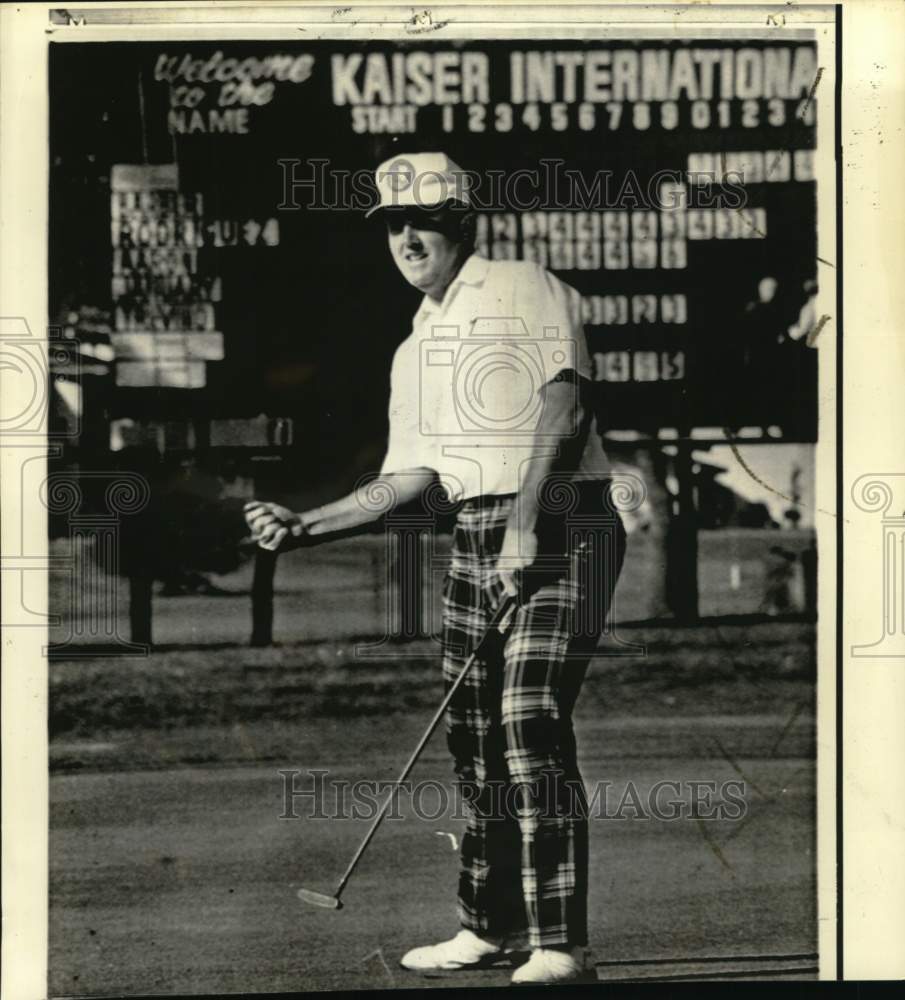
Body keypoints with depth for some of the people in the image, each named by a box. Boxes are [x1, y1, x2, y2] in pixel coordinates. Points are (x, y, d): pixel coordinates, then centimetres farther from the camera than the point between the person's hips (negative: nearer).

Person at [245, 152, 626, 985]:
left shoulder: (525, 291, -4)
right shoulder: (415, 351, 19)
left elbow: (563, 401, -17)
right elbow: (409, 477, 21)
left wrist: (525, 522, -24)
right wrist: (305, 527, 14)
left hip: (560, 524, -8)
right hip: (477, 539, 8)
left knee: (531, 722, -15)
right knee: (473, 735, 8)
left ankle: (560, 944, -13)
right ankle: (487, 928, 20)